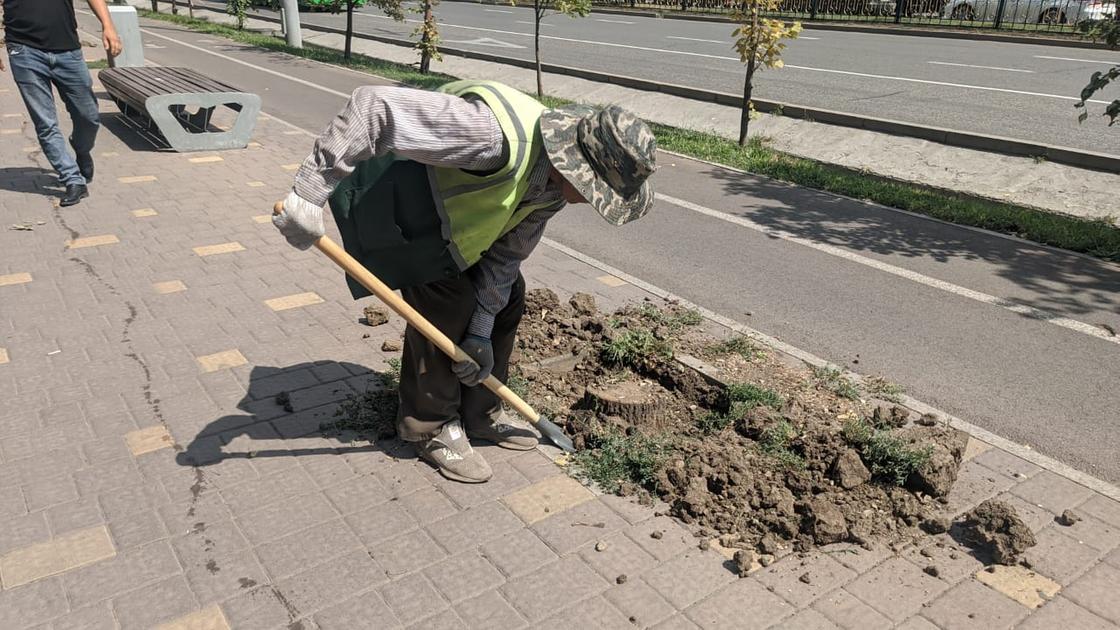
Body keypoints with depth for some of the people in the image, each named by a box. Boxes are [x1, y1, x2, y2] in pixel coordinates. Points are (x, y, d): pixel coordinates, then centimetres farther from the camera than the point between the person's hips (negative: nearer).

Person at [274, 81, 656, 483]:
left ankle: (480, 413, 21)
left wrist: (481, 331, -7)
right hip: (404, 197, -8)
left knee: (507, 296, 4)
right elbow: (374, 108, -42)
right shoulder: (501, 137, -41)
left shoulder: (559, 178, -13)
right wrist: (311, 191, -42)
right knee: (445, 306, -15)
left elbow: (507, 254, -4)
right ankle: (430, 427, 7)